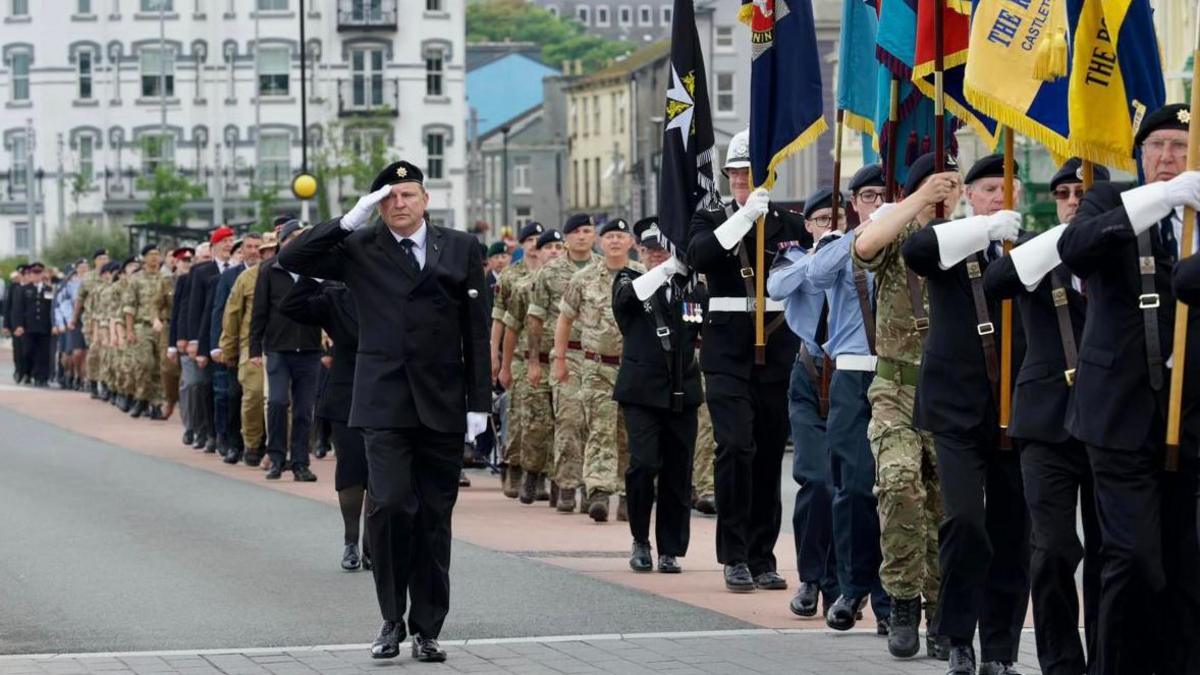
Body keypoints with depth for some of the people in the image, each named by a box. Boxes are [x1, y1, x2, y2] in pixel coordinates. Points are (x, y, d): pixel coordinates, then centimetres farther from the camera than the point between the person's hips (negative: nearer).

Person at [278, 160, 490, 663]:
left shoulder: (461, 249, 7)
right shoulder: (361, 249, 5)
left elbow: (477, 331, 6)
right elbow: (291, 260, -5)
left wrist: (479, 401, 1)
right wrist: (350, 222, -11)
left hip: (443, 406, 1)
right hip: (385, 401, -1)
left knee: (434, 519, 6)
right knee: (390, 505, -14)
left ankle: (426, 629, 14)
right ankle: (392, 619, 0)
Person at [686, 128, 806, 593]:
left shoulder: (791, 226, 9)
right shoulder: (712, 221, 6)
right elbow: (698, 257, -15)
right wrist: (744, 216, -22)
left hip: (778, 356, 2)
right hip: (728, 356, -2)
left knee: (769, 456, 5)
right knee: (736, 447, -14)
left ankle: (762, 557, 13)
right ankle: (735, 556, -8)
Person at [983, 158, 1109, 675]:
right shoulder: (1037, 253, 9)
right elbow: (992, 283, -12)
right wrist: (1061, 238, -17)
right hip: (1049, 422, 0)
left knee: (1107, 554, 6)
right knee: (1052, 551, -7)